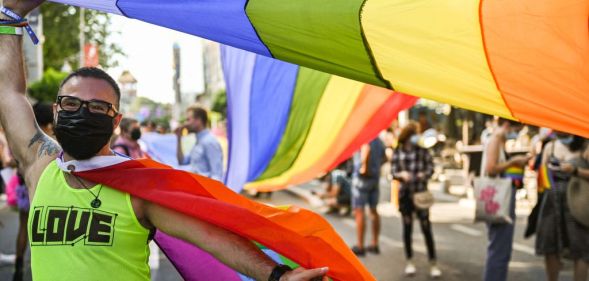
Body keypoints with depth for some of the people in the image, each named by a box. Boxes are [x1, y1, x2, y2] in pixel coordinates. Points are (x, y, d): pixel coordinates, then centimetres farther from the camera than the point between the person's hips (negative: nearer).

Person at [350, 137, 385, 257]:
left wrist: (364, 166, -29)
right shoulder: (378, 140, 12)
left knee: (359, 211, -4)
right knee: (373, 210, 14)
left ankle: (360, 247, -3)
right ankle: (375, 244, 19)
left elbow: (366, 149, -35)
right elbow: (384, 157, 23)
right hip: (375, 177, 8)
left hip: (362, 177, -8)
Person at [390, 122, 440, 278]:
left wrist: (424, 174, -21)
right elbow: (393, 172, 2)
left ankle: (433, 264, 1)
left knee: (426, 228, -5)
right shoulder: (397, 152, 1)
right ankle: (409, 262, 21)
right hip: (405, 193, 2)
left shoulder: (422, 150, -1)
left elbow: (430, 167, 0)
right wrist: (401, 174, -18)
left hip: (420, 193, -1)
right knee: (407, 227, 9)